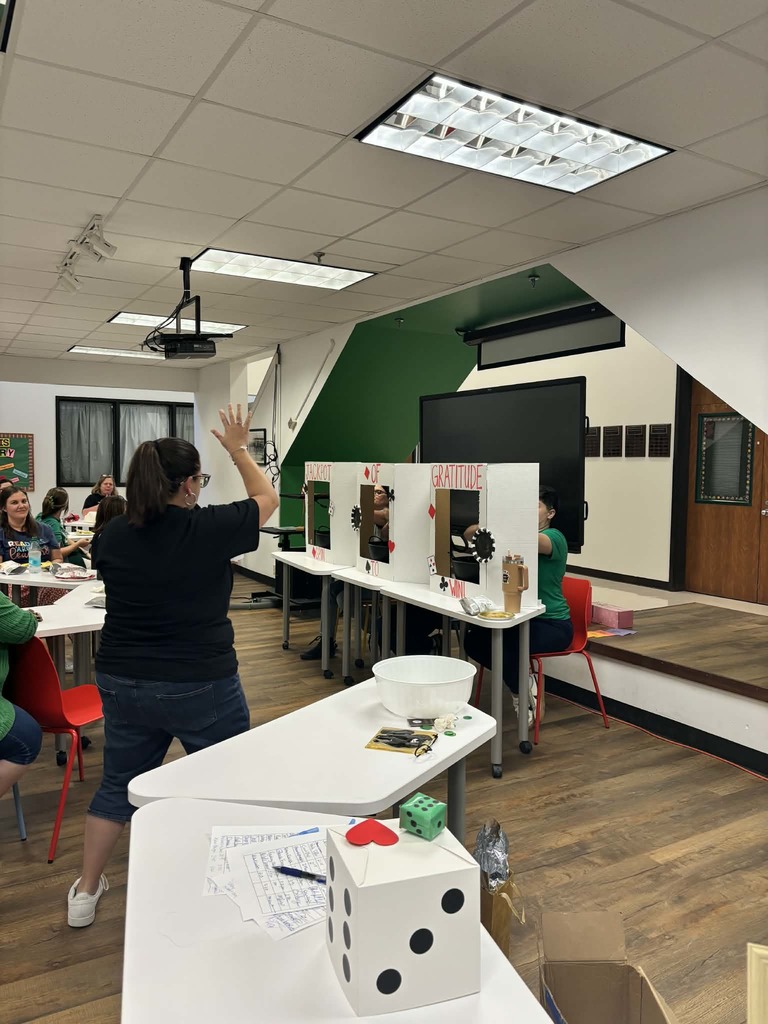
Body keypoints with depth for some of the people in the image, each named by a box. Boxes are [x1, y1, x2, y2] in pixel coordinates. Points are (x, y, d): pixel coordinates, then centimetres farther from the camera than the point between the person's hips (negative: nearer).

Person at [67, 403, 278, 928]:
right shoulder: (207, 529, -18)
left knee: (119, 783, 23)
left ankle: (86, 891, 36)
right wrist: (239, 449, 10)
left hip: (122, 682, 5)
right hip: (202, 686, -5)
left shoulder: (115, 535, -4)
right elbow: (268, 499, -2)